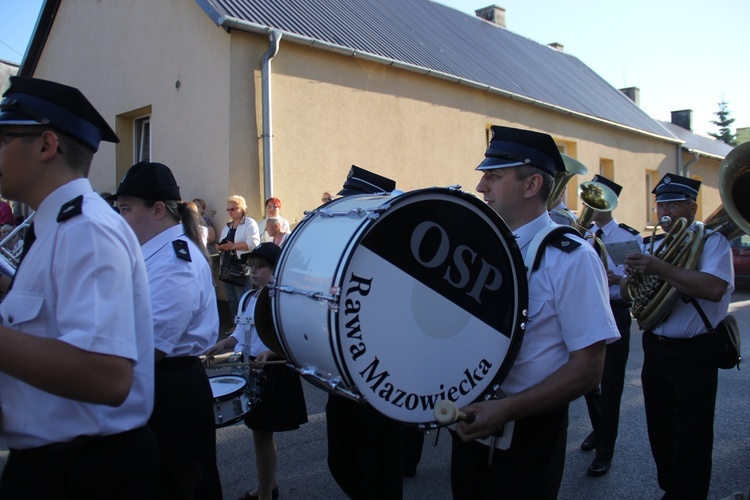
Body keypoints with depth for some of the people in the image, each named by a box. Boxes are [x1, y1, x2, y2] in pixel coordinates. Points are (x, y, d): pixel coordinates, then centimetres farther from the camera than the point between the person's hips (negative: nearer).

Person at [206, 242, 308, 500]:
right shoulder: (247, 298, 7)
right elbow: (240, 333, 12)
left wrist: (268, 353, -33)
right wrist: (222, 345, -5)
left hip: (275, 372, -7)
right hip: (252, 369, 8)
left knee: (262, 434, 1)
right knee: (262, 432, 20)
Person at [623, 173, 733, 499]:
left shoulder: (712, 240, -8)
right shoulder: (651, 245, 11)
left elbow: (714, 288, -27)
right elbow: (627, 294, 8)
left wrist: (659, 268, -30)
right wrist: (635, 274, -13)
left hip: (694, 353, -6)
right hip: (654, 347, 6)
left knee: (691, 441, 2)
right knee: (660, 433, 17)